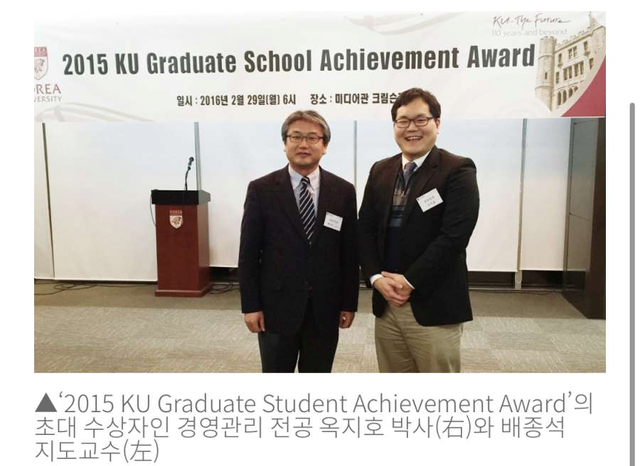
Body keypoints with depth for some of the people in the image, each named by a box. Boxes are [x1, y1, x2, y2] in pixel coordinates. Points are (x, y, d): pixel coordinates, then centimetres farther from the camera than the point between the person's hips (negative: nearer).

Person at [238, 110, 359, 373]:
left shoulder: (343, 191, 2)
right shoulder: (261, 190, -3)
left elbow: (350, 253, 4)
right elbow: (248, 254, -3)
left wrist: (349, 303, 3)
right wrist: (250, 305, -5)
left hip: (324, 309, 2)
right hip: (276, 307, -1)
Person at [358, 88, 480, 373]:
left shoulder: (457, 171, -7)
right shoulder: (380, 171, 10)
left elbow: (454, 236, -16)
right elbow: (365, 229, 8)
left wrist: (409, 282, -14)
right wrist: (377, 278, -6)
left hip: (434, 307, -5)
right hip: (386, 303, 5)